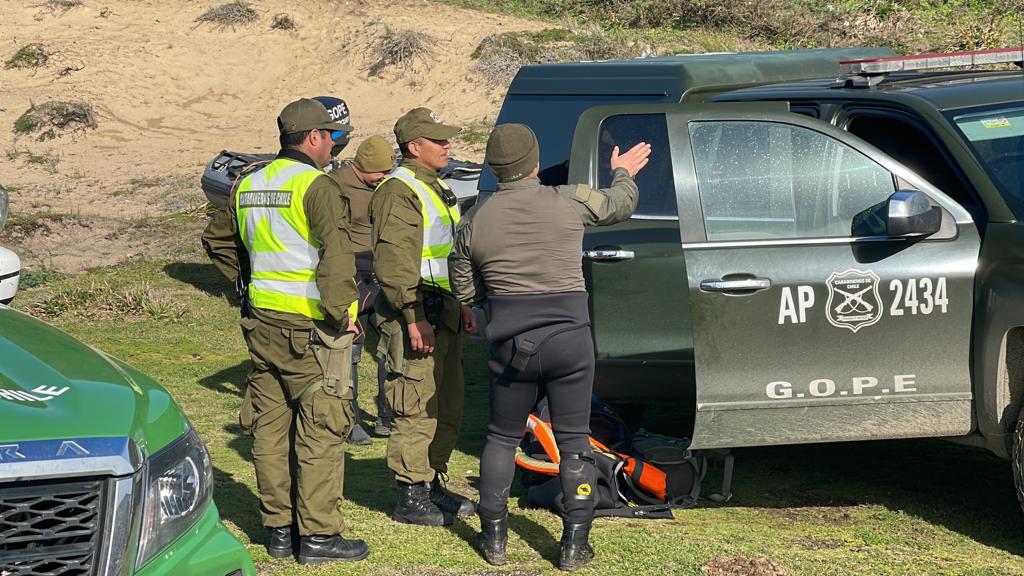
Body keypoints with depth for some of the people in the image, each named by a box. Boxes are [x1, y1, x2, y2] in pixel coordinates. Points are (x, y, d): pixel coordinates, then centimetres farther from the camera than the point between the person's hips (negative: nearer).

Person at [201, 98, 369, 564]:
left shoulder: (248, 187, 11)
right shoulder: (316, 187, -14)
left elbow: (217, 240, 24)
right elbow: (336, 257, -23)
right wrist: (341, 313, -15)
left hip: (262, 324, 8)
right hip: (310, 331, -8)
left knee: (270, 426, 12)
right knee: (320, 429, -1)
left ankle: (278, 528, 18)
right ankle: (318, 534, 1)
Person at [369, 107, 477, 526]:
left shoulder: (435, 188, 19)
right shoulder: (398, 192, -14)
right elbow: (393, 263, -21)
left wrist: (461, 306, 23)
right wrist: (413, 317, -24)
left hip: (444, 315, 10)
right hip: (414, 318, -10)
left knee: (448, 408, 15)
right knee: (417, 410, -7)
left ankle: (434, 484, 25)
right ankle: (411, 497, -2)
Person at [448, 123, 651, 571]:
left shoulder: (474, 223, -2)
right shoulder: (570, 202, -7)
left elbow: (466, 294, 5)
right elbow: (620, 205, 13)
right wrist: (624, 173, 35)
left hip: (510, 345, 1)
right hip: (569, 340, -1)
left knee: (502, 438, 18)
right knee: (573, 441, 9)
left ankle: (494, 538, 19)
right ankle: (575, 543, 9)